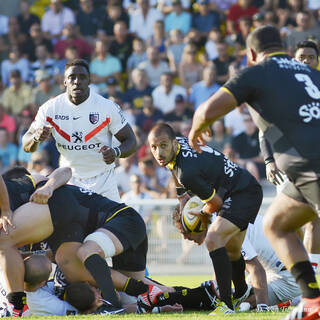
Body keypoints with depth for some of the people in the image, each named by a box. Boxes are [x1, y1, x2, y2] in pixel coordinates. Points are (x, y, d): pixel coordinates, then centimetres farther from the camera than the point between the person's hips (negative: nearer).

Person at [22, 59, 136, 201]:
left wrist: (116, 152, -29)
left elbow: (130, 141, -6)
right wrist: (36, 138, -29)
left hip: (103, 182, -1)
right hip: (68, 181, 1)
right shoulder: (50, 108, -8)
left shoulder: (108, 107, -12)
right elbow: (26, 146, -4)